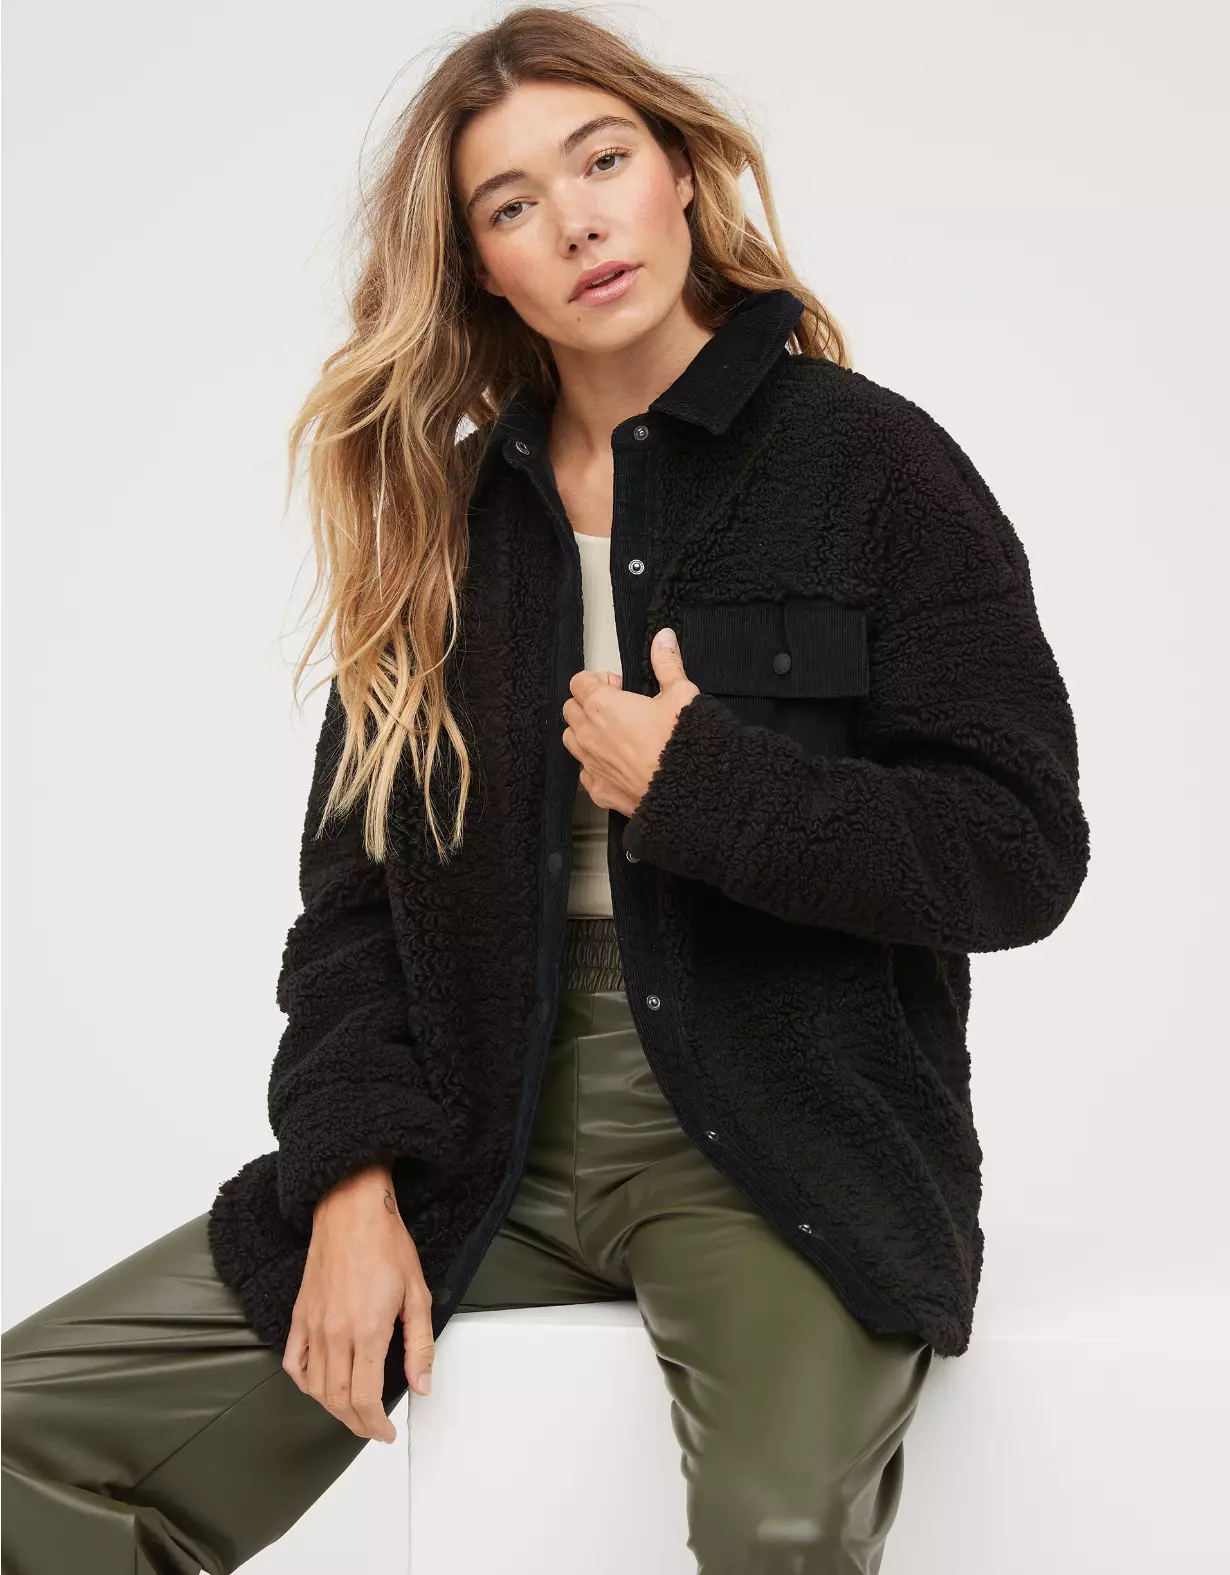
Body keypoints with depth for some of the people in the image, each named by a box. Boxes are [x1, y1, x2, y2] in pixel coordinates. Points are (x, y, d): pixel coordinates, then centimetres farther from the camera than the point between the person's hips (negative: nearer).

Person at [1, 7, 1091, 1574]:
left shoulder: (870, 461, -1)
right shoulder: (437, 515, 11)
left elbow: (1021, 852, -5)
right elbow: (352, 879, 8)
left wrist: (697, 782, -13)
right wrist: (355, 1173, -5)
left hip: (778, 1118, -4)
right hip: (485, 1131, 4)